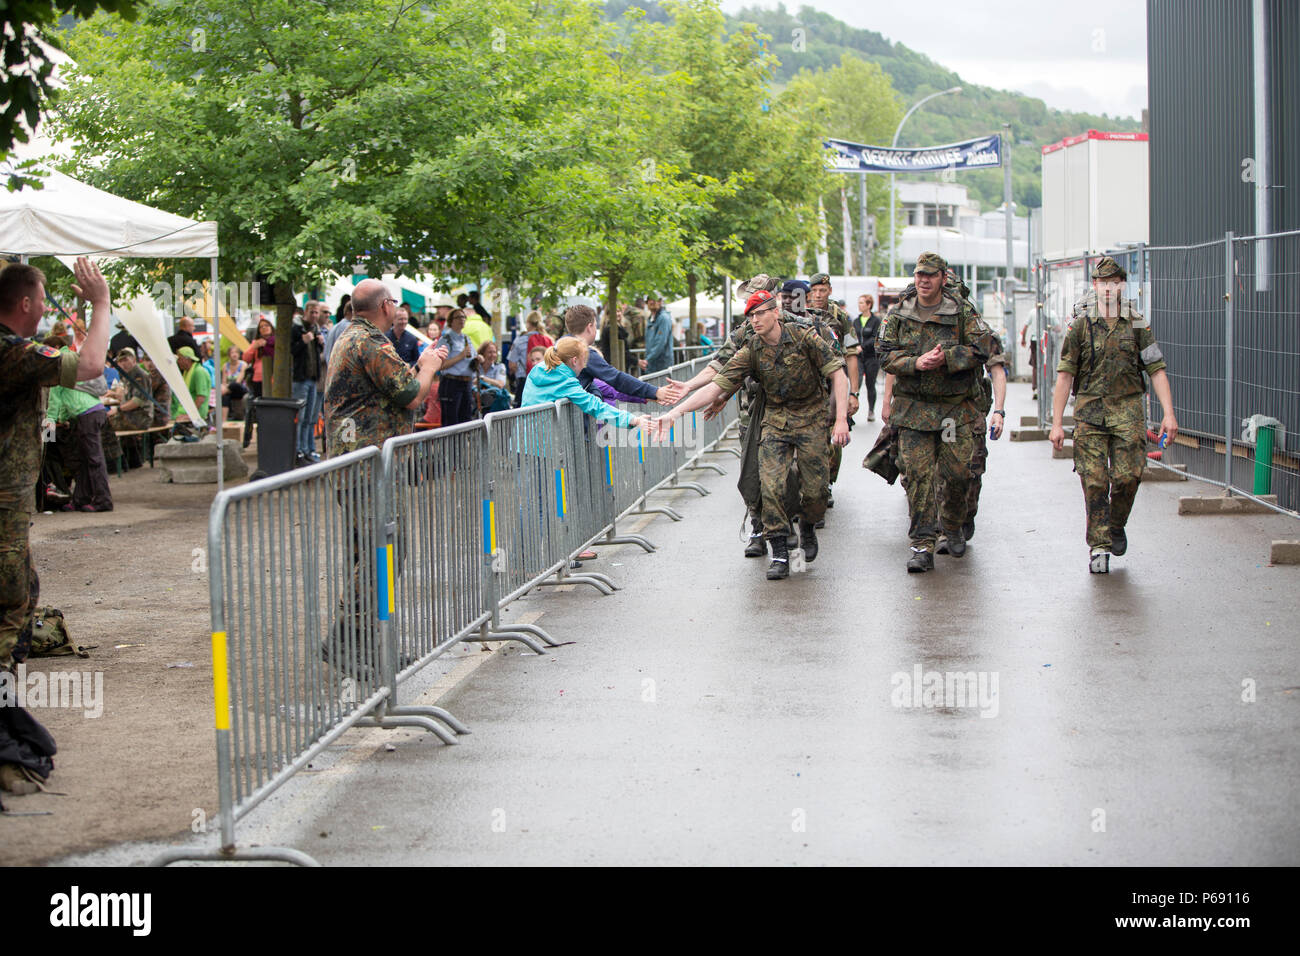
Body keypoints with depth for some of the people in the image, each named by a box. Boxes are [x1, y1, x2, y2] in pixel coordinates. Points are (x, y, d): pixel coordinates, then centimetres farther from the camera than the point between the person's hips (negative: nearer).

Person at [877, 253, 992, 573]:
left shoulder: (962, 314, 2)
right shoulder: (898, 315, 6)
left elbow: (982, 348, -6)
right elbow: (886, 355, 1)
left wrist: (946, 359, -18)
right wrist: (916, 363, -16)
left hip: (955, 407, 0)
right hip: (912, 407, 0)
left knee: (957, 472, 0)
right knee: (917, 475, -6)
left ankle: (953, 526, 28)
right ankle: (922, 545, -4)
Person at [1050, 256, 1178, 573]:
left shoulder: (1137, 325, 6)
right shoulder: (1080, 325, 2)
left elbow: (1157, 370, 7)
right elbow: (1065, 375, 3)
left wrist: (1169, 413, -4)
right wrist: (1056, 422, -2)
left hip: (1128, 408, 1)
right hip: (1089, 408, -1)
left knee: (1128, 476, -7)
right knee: (1094, 481, -5)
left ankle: (1116, 527, 22)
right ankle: (1098, 547, 4)